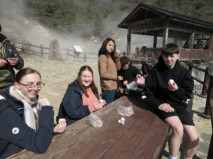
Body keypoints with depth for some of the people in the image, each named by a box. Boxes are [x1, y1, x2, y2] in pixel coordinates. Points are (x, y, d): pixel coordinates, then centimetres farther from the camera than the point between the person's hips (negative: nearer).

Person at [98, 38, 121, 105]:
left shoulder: (111, 57, 15)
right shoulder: (103, 57, -13)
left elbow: (118, 68, 10)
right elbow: (103, 74, -19)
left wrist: (117, 58, -5)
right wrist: (116, 77, -9)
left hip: (113, 86, 9)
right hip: (108, 87, -9)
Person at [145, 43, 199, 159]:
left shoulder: (184, 72, 0)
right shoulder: (156, 71, -4)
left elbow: (187, 95, -2)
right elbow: (149, 91, -2)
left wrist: (177, 90, -23)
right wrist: (158, 104, -16)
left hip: (180, 106, 3)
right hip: (164, 104, -3)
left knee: (194, 139, -3)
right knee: (178, 128, -29)